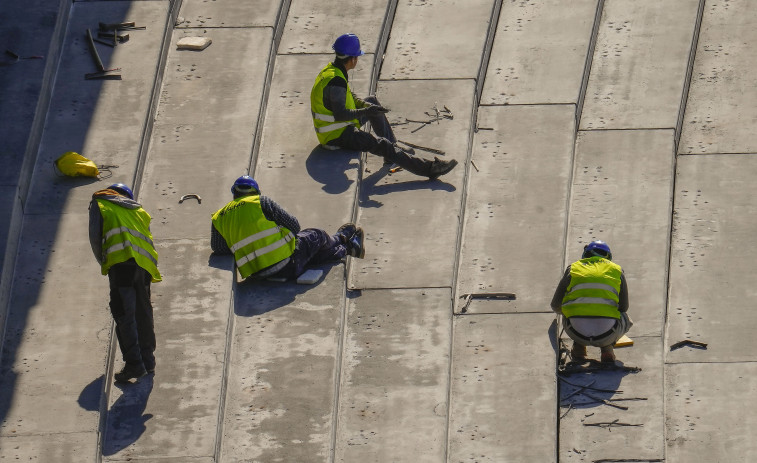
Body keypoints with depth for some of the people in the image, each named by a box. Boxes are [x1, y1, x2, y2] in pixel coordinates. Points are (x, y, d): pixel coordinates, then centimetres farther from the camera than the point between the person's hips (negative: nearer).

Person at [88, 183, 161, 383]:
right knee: (143, 314, 17)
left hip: (122, 263, -5)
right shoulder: (139, 210, 28)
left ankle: (134, 364, -16)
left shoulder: (100, 204, 16)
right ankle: (148, 360, 24)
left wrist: (103, 263, 18)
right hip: (144, 264, 5)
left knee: (124, 315, -8)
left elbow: (95, 237, 7)